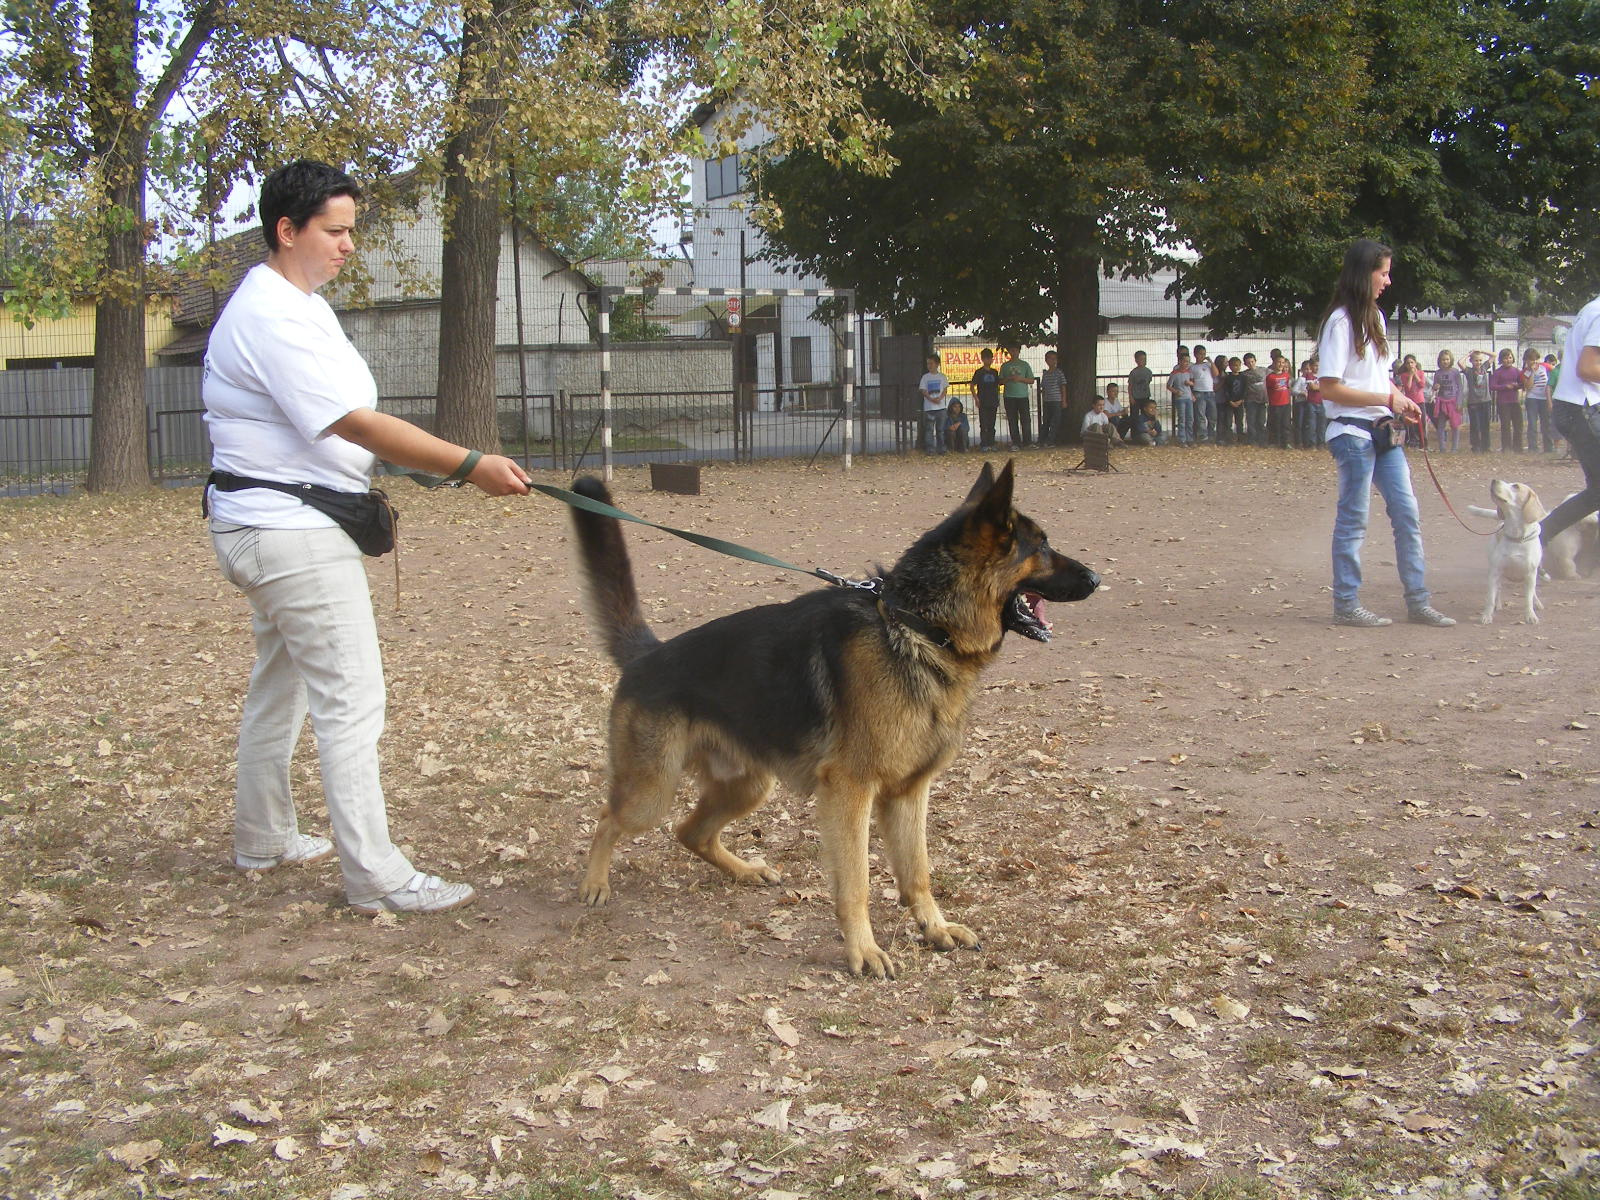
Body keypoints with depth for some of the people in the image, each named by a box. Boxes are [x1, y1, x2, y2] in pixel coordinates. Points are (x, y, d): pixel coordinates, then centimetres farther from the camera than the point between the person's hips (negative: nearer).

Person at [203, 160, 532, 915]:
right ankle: (377, 879, -9)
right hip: (293, 533, -11)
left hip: (273, 531, 11)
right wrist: (469, 467, -27)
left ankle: (262, 840, 34)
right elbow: (355, 424, -26)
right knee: (350, 703, -11)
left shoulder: (293, 306, 15)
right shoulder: (273, 317, -19)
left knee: (279, 686, 20)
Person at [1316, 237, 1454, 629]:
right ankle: (1347, 606, 5)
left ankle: (1418, 601, 13)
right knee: (1353, 521, -2)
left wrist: (1401, 402, 4)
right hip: (1353, 433, -8)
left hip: (1383, 432, 8)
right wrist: (1386, 399, -15)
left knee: (1408, 514, 7)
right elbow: (1330, 389, -16)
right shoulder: (1341, 322, -11)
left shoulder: (1375, 318, 15)